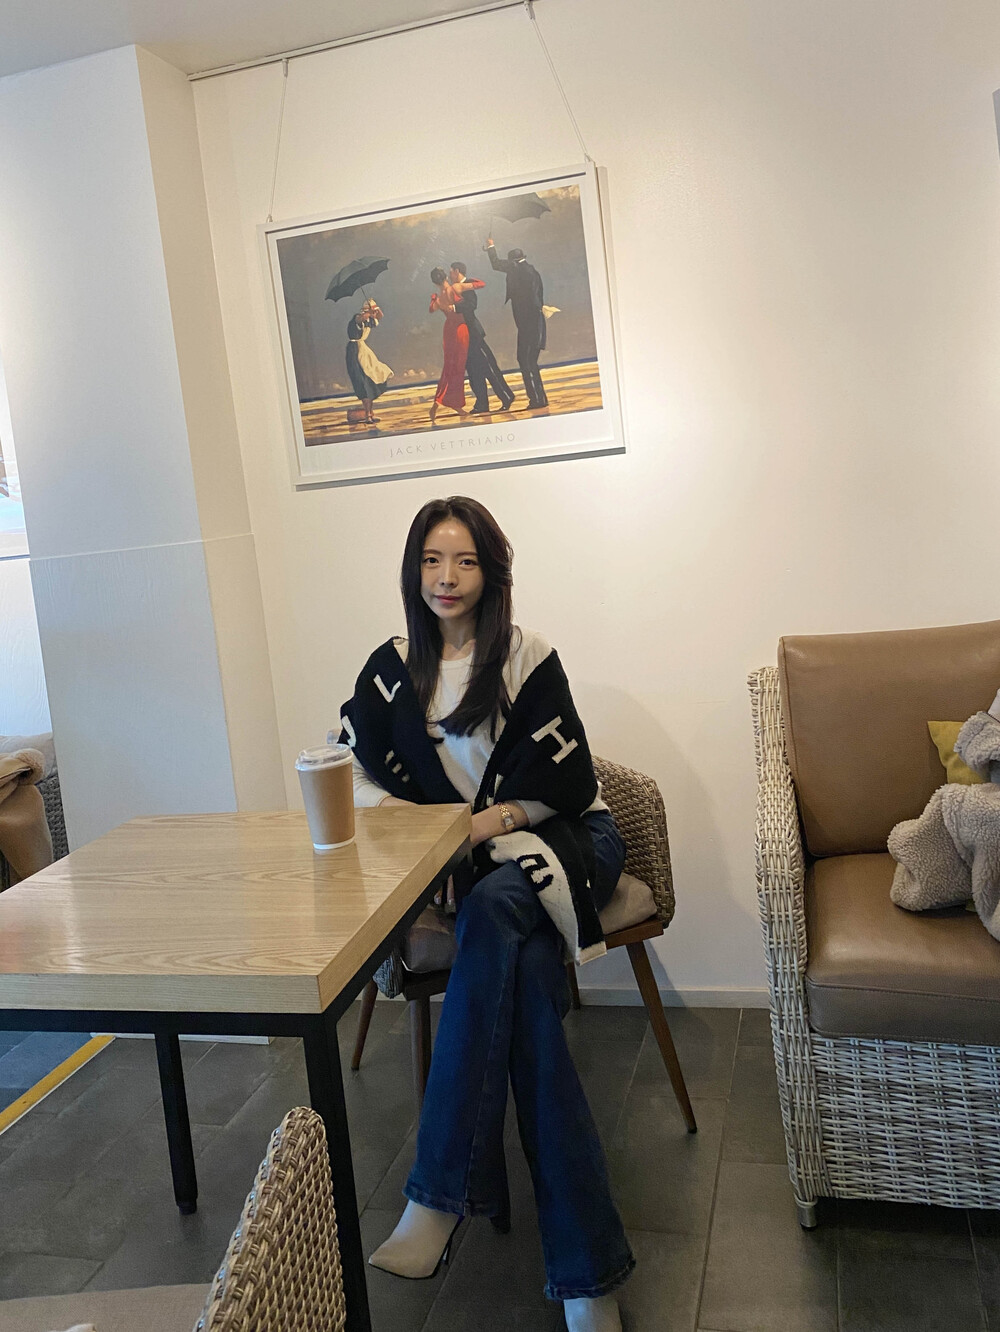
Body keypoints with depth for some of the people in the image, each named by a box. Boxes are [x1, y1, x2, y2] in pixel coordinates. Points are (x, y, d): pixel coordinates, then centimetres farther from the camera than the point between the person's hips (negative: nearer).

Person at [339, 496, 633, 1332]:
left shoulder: (527, 657, -5)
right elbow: (358, 780, 7)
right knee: (527, 978, -29)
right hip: (469, 865, 3)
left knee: (494, 911, -36)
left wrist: (474, 826, -19)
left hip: (563, 841, -2)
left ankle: (441, 1193, -33)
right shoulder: (390, 670, 6)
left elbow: (562, 785, -8)